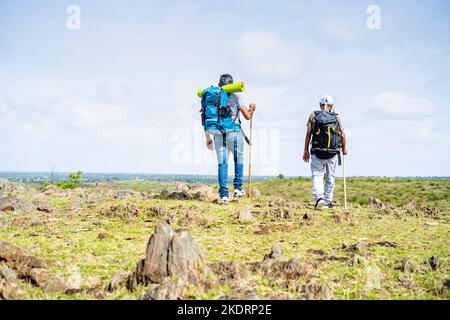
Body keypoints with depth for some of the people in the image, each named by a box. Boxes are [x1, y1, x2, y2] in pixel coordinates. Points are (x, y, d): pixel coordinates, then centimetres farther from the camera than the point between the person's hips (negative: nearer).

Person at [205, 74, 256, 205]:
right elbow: (248, 116, 5)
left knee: (222, 163, 4)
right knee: (239, 159, 18)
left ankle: (224, 195, -3)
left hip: (218, 134, 2)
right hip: (234, 131, -2)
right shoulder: (235, 97, 1)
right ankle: (238, 188, 15)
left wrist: (208, 137, 14)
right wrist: (252, 109, 28)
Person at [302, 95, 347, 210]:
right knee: (330, 177, 13)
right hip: (333, 153, 1)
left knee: (317, 175, 0)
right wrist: (344, 149, 16)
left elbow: (308, 133, -1)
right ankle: (328, 201, 17)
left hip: (317, 151, -1)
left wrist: (306, 150, 4)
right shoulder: (337, 118, 5)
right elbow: (343, 135, 0)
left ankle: (319, 198, -22)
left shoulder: (313, 115, 3)